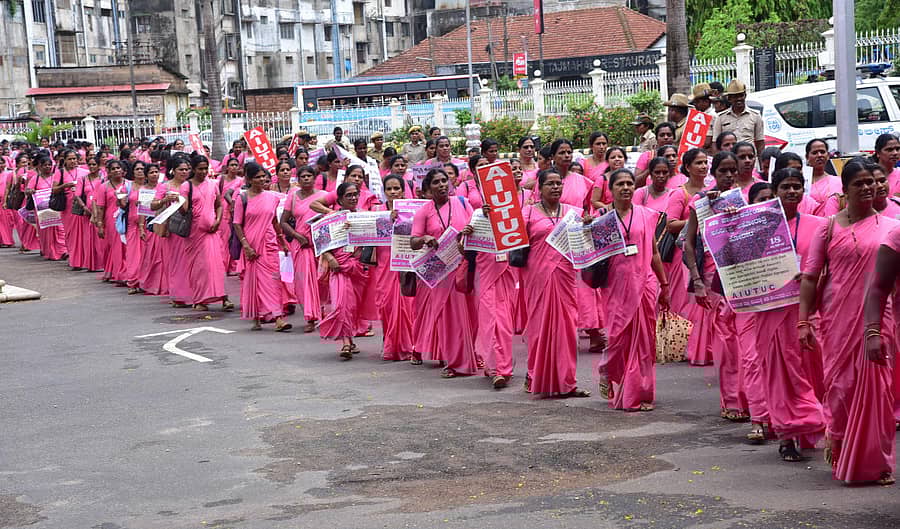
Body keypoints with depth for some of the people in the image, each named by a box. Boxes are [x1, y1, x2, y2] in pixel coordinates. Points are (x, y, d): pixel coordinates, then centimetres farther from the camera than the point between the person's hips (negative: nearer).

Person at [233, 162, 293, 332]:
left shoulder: (272, 197, 7)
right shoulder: (242, 198, -2)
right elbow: (237, 224, -3)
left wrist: (282, 242, 20)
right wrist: (246, 245, -11)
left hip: (270, 243, 2)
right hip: (251, 245, -2)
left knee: (273, 279, -7)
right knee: (253, 279, 3)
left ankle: (278, 318, -12)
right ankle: (256, 318, 13)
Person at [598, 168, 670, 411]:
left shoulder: (646, 215, 8)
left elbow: (655, 252, 13)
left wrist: (664, 285, 13)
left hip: (644, 283, 2)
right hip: (616, 285, -1)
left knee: (644, 339, 2)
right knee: (618, 337, -4)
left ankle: (641, 394, 10)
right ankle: (607, 373, 25)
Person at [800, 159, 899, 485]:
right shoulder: (829, 227, 5)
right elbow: (810, 277, 2)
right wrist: (803, 322, -4)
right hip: (838, 319, 0)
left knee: (873, 386, -1)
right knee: (840, 384, 3)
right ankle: (837, 446, 24)